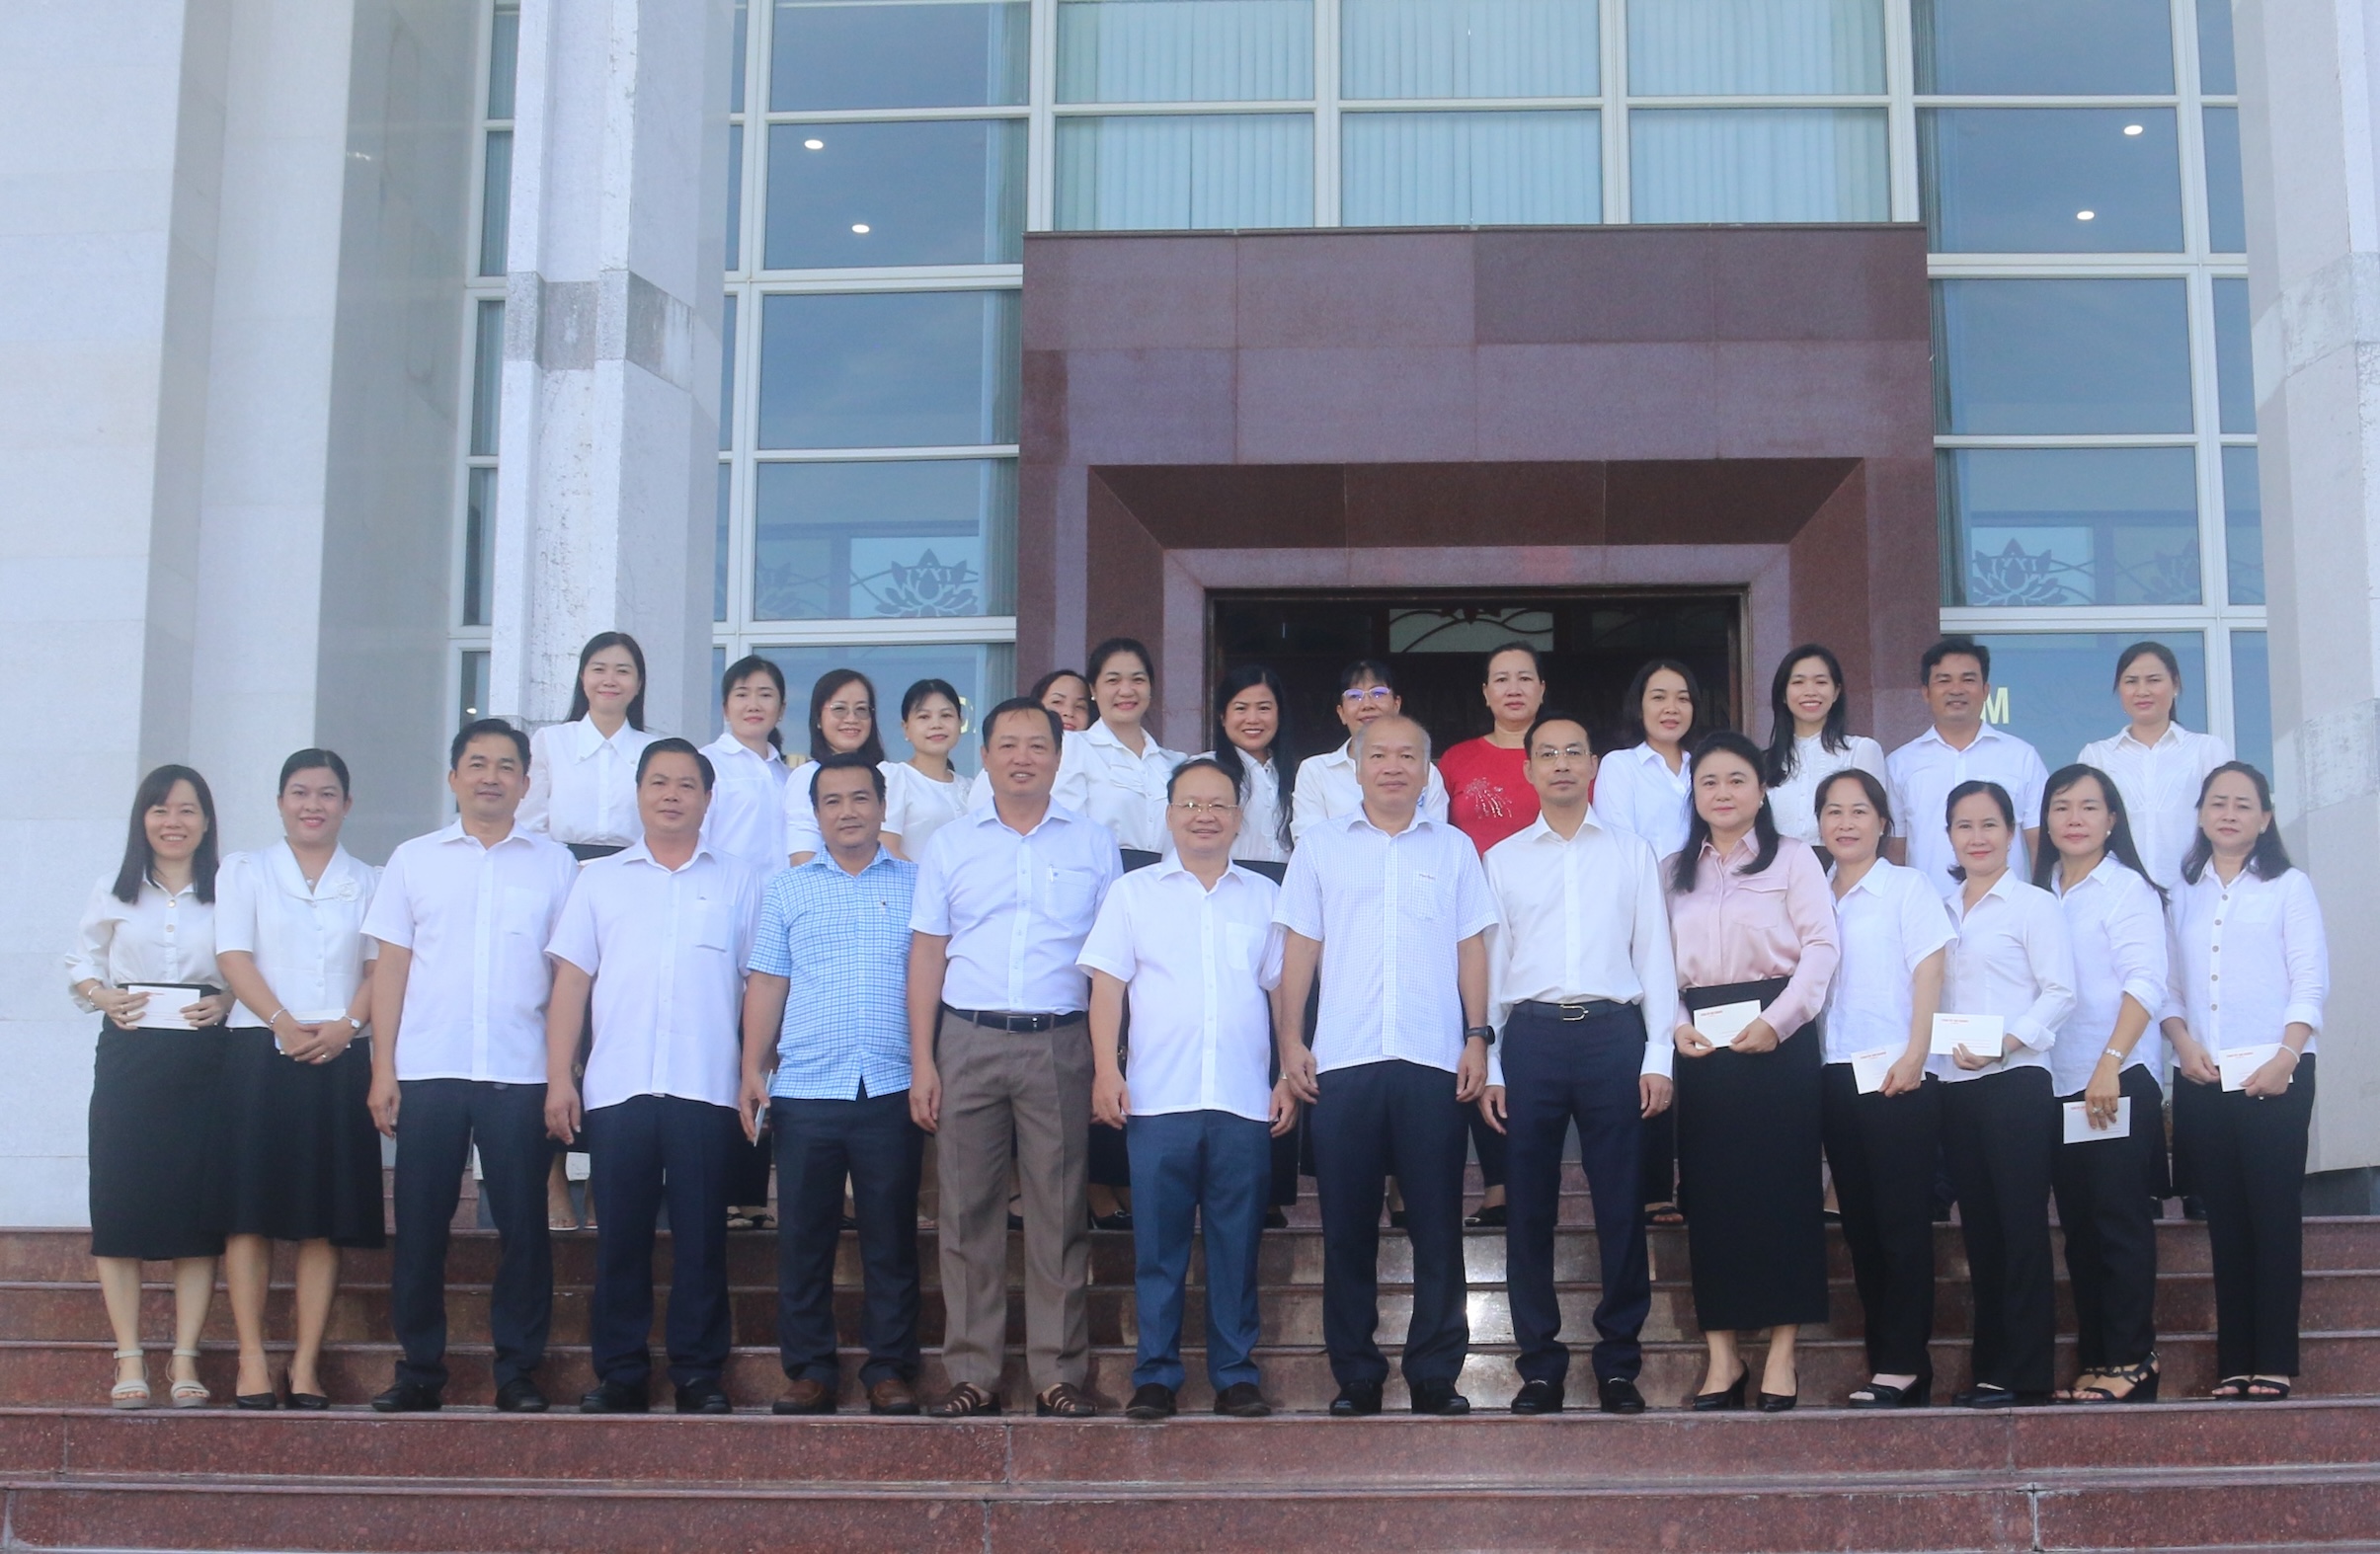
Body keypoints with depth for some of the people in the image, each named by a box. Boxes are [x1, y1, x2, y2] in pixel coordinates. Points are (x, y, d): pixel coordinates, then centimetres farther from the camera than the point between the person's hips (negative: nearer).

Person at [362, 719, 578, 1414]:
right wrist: (382, 1068, 2)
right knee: (420, 1224, 2)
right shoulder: (414, 859, 11)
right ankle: (419, 1369, 11)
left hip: (520, 1073, -1)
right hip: (428, 1070, 1)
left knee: (522, 1224, -1)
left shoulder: (554, 863, 9)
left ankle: (518, 1372, 7)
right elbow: (391, 968, 10)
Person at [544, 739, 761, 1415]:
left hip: (707, 1088, -1)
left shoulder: (739, 883, 11)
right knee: (620, 1236, 2)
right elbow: (571, 981, 9)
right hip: (616, 1088, 1)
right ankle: (619, 1374, 9)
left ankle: (699, 1373, 7)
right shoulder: (599, 880, 14)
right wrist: (559, 1078, 1)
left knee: (701, 1236, 0)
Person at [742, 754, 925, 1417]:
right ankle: (809, 1368, 12)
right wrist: (753, 1068, 1)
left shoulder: (916, 885, 9)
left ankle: (890, 1369, 10)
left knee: (892, 1237, 3)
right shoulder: (788, 889, 12)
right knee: (804, 1237, 3)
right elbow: (767, 983, 10)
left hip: (892, 1089, -1)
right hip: (805, 1089, 1)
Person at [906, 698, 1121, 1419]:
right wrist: (922, 1062, 0)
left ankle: (1059, 1374, 5)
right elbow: (927, 956, 8)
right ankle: (972, 1374, 7)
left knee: (1060, 1211, 0)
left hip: (1059, 1042, -1)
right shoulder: (950, 845, 11)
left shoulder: (1094, 845, 9)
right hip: (968, 1039, 1)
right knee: (968, 1210, 2)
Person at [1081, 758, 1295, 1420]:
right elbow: (1107, 986, 6)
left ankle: (1236, 1374, 11)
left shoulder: (1264, 897, 13)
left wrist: (1290, 1077, 6)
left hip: (1245, 1100, 1)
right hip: (1157, 1098, -1)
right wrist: (1106, 1070, -5)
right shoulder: (1133, 893, 10)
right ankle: (1155, 1374, 8)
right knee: (1158, 1241, 1)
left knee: (1237, 1242, 3)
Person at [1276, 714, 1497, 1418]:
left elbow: (1472, 949, 11)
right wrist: (1291, 1042, 2)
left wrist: (1478, 1037, 1)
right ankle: (1355, 1377, 11)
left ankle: (1436, 1375, 7)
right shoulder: (1320, 845, 11)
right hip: (1342, 1062, 0)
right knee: (1347, 1226, 3)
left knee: (1437, 1225, 0)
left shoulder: (1454, 849, 12)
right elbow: (1300, 947, 9)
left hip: (1433, 1061, 0)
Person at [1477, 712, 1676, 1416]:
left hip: (1613, 1033, 0)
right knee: (1530, 1207, 2)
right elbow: (1491, 963, 10)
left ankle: (1618, 1360, 11)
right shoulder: (1502, 859, 12)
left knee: (1620, 1206, 1)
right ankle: (1540, 1363, 10)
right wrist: (1488, 1068, 4)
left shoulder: (1632, 852, 11)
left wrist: (1658, 1056, 0)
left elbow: (1654, 955, 8)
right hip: (1532, 1035, 1)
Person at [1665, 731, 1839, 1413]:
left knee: (1782, 1187, -4)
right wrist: (1676, 1024, -8)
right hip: (1701, 1043, 3)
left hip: (1776, 1037, -3)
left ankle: (1781, 1351, 1)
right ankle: (1722, 1353, 6)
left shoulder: (1792, 858, 4)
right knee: (1709, 1192, 2)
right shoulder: (1675, 871, 15)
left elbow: (1821, 946, -5)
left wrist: (1776, 1021, -16)